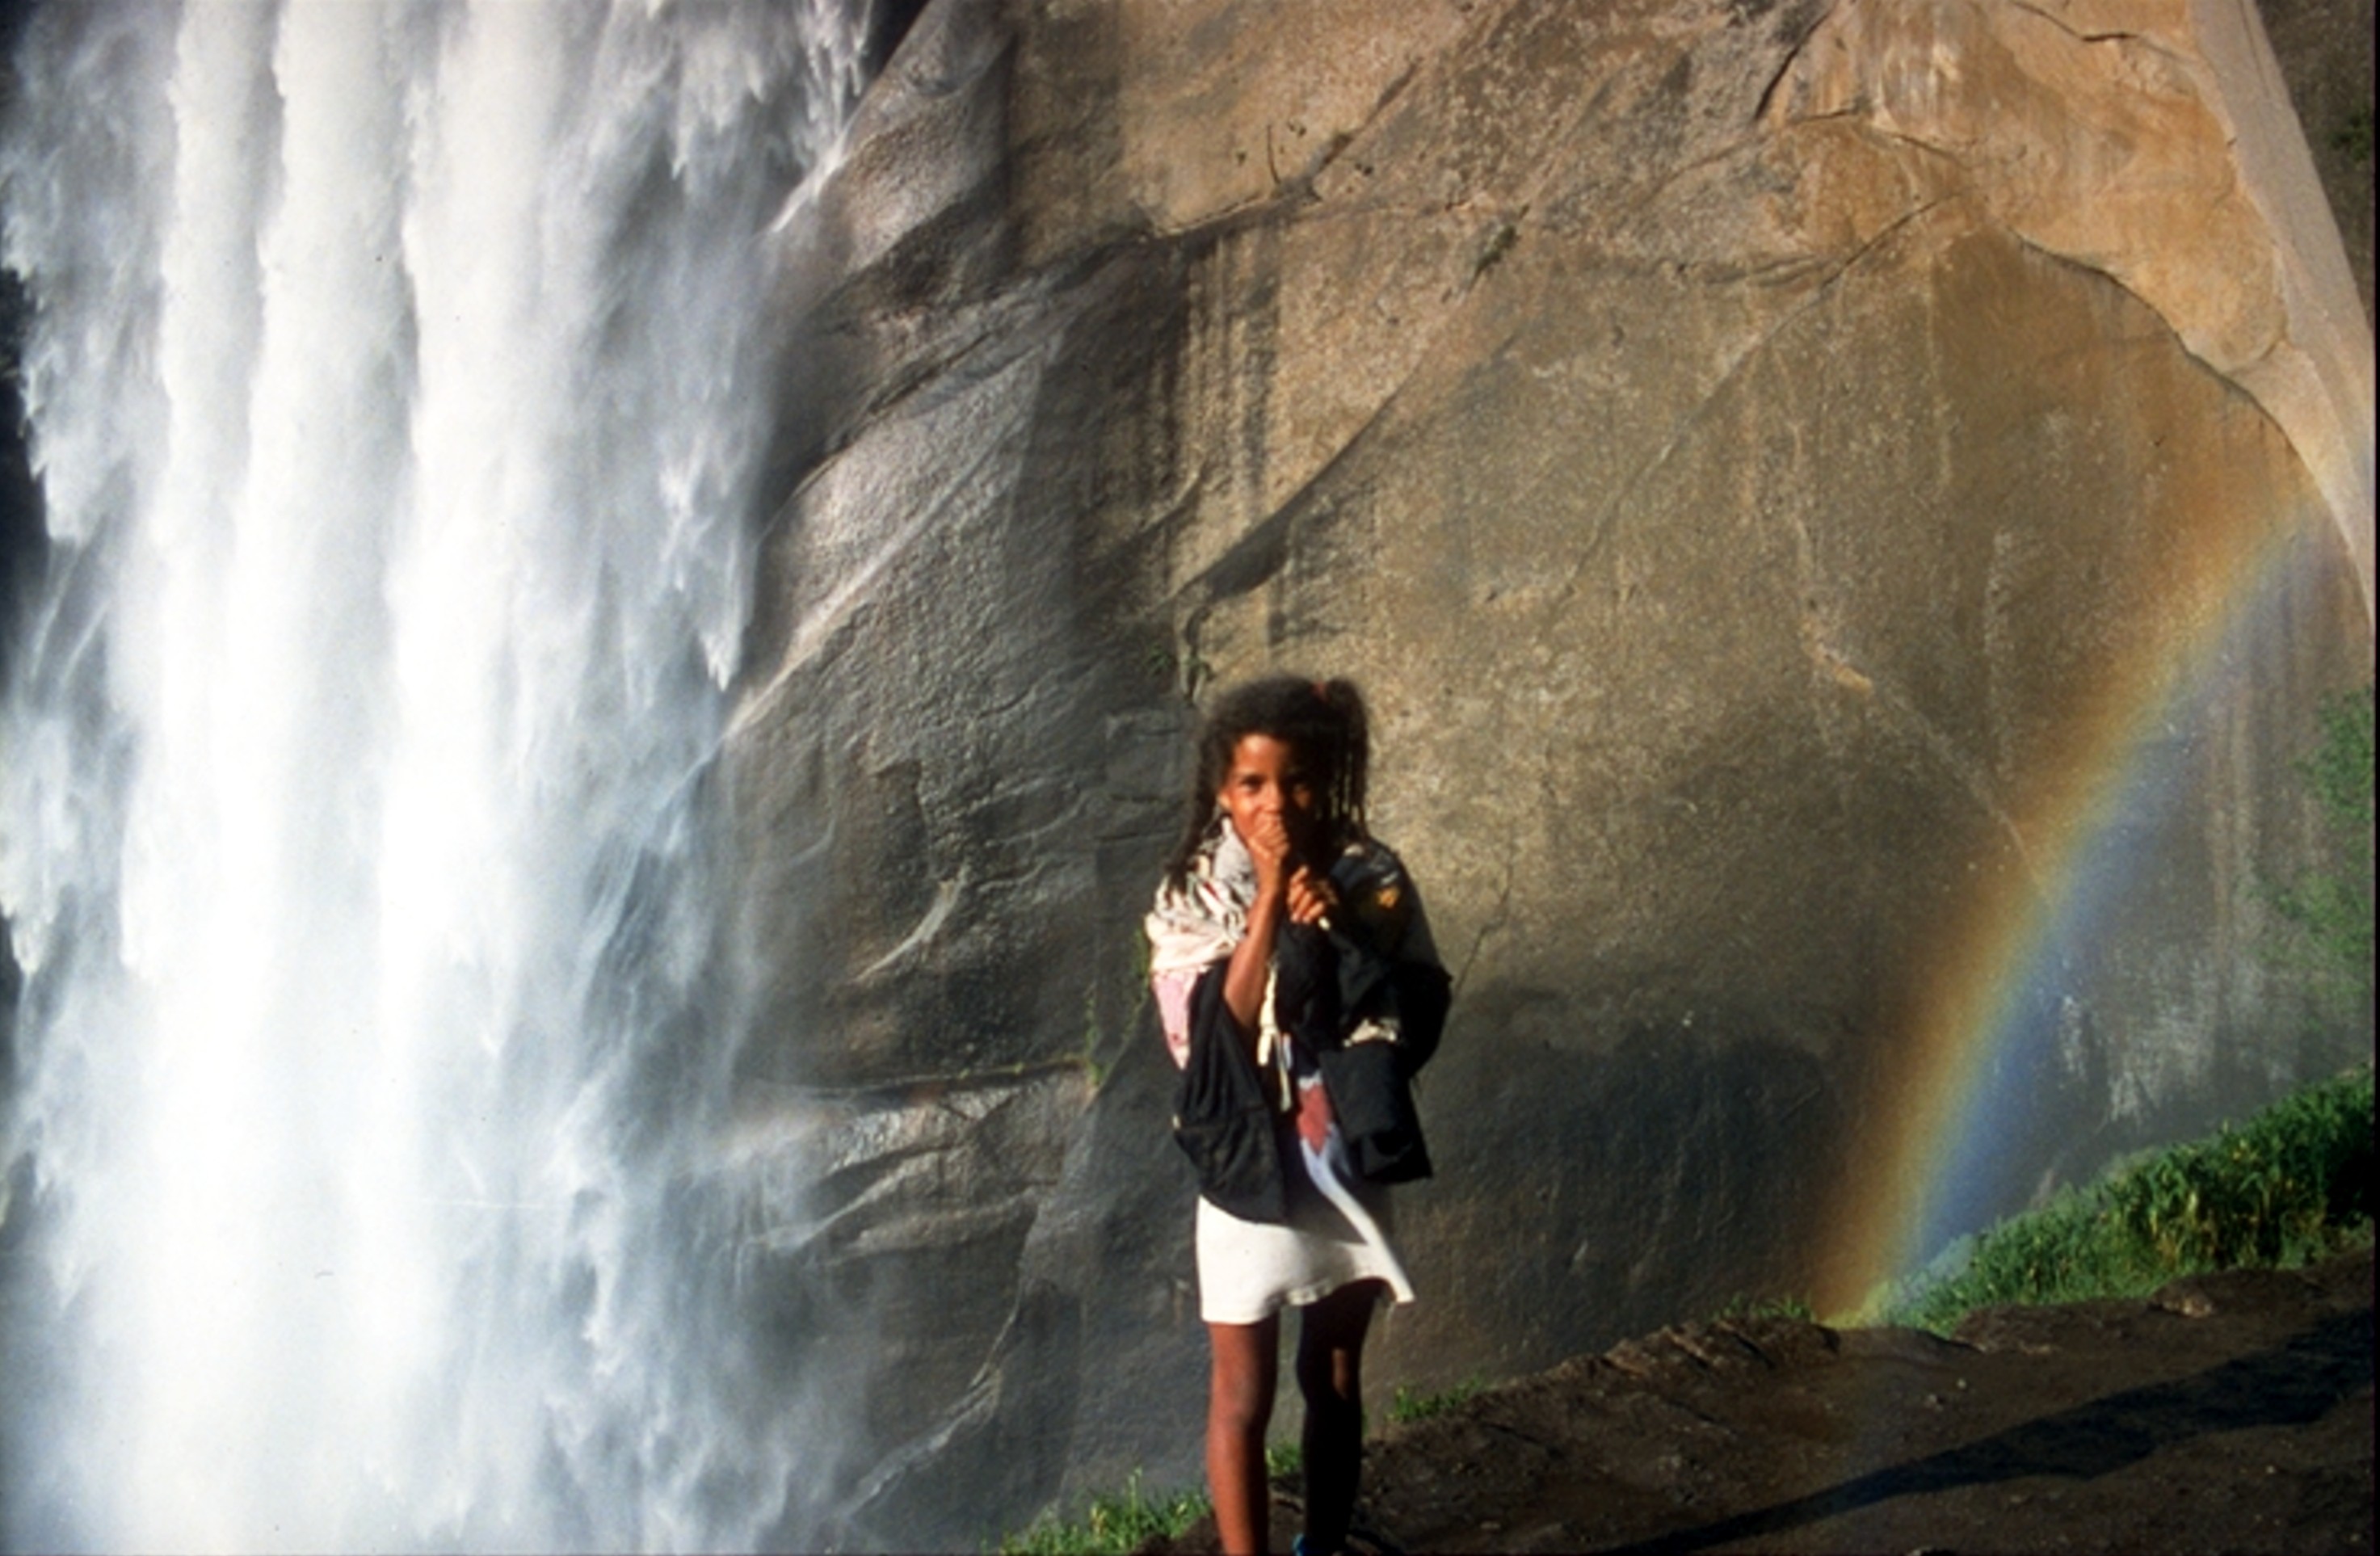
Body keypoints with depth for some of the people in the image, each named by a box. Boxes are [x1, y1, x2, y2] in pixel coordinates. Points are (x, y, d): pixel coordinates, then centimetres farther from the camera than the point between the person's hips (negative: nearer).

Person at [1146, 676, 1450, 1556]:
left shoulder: (1372, 878, -4)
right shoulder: (1195, 895, -9)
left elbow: (1419, 1016, -7)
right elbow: (1214, 1031, -20)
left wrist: (1343, 932, -22)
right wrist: (1270, 895, -23)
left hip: (1350, 1164, 3)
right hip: (1251, 1170, -2)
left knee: (1335, 1382, 17)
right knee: (1243, 1398, 6)